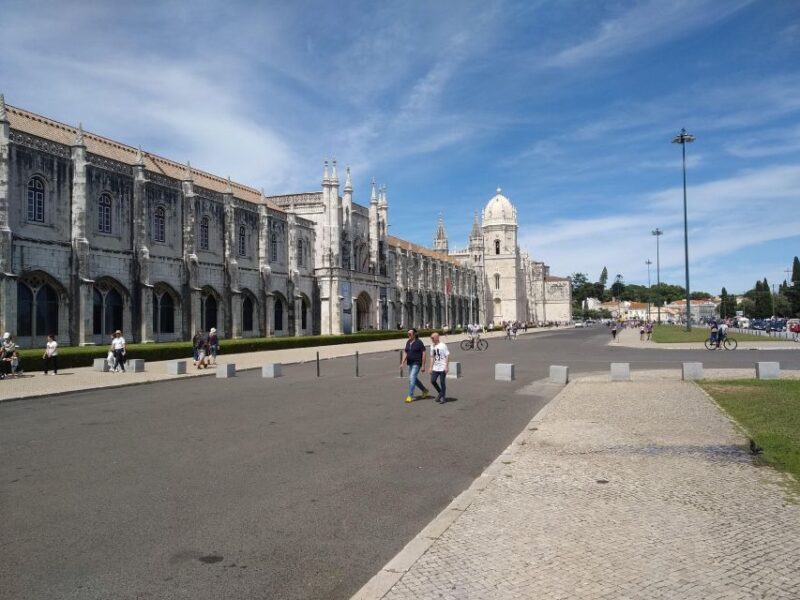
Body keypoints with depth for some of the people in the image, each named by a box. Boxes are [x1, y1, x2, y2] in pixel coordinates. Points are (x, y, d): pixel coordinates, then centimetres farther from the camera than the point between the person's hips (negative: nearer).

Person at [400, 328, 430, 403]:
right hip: (410, 363, 8)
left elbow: (423, 354, -13)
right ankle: (425, 390, 35)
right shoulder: (408, 342, 7)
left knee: (412, 378, -15)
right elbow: (405, 353, 13)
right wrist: (402, 363, 4)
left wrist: (423, 366, -15)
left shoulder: (419, 342, -13)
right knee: (414, 379, 16)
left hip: (417, 363, -8)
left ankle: (410, 396, -9)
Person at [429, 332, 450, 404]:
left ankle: (443, 397, 12)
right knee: (432, 381, 1)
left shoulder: (443, 345, -10)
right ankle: (440, 392, 23)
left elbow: (447, 356, -10)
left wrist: (446, 367, -15)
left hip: (442, 368, -6)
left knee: (442, 382, -1)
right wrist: (431, 367, 12)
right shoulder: (432, 346, 9)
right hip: (435, 367, 6)